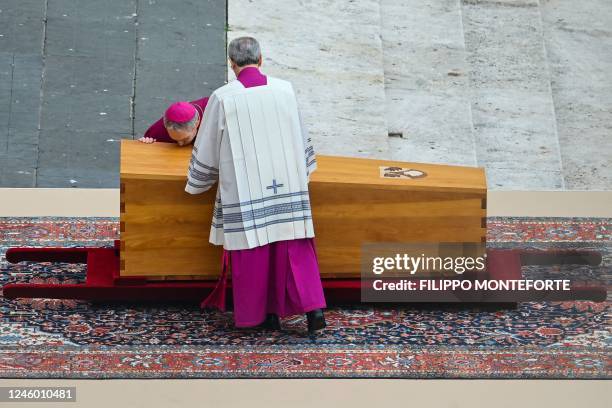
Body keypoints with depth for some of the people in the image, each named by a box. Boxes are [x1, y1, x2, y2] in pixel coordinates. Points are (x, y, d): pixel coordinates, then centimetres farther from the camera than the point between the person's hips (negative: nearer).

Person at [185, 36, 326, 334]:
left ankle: (267, 313, 16)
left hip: (246, 188, -2)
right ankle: (312, 307, 1)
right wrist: (303, 170, 29)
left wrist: (197, 183, 17)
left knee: (254, 250, 9)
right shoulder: (285, 89, 0)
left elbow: (207, 145, 1)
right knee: (294, 247, 9)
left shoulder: (223, 98, -8)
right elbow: (300, 136, 12)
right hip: (287, 184, 3)